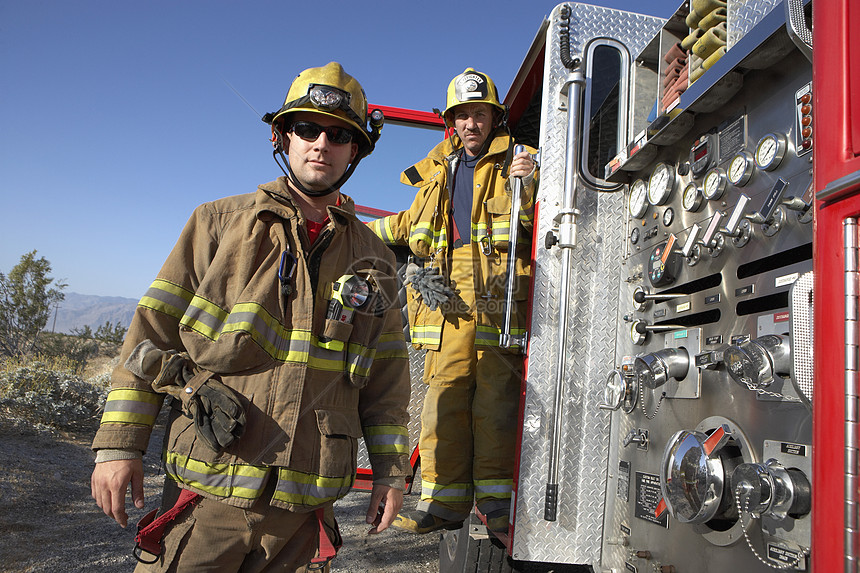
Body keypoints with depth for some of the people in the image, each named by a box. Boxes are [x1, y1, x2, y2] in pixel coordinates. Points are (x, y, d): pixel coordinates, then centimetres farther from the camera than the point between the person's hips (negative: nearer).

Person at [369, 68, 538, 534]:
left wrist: (529, 186, -17)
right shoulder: (438, 171, 22)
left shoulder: (516, 163, 9)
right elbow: (412, 224, 37)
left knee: (495, 404, -2)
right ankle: (445, 501, 8)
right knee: (444, 403, 0)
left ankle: (498, 499, 9)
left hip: (498, 303, -3)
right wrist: (367, 231, 43)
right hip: (449, 304, 4)